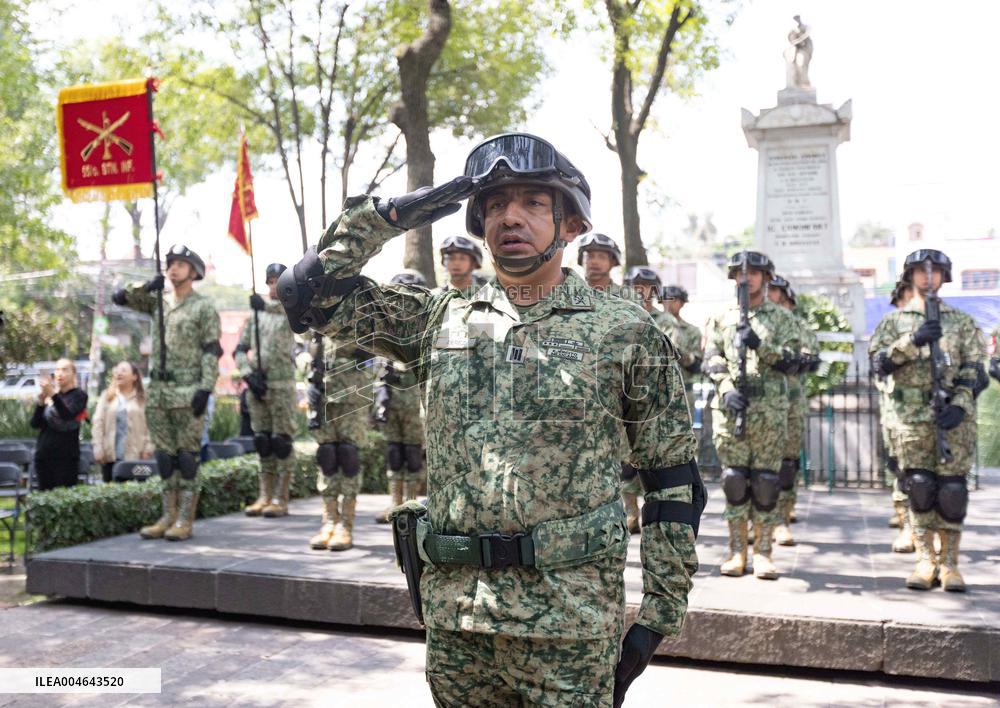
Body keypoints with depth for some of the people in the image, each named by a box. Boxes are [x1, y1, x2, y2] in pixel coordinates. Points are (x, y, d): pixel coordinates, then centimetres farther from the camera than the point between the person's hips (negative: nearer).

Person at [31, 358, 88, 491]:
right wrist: (41, 402, -9)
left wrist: (53, 395, -31)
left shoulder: (79, 395, 1)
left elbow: (68, 415, -18)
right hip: (43, 455, 5)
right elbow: (34, 424, 7)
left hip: (66, 456, -5)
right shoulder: (48, 396, 15)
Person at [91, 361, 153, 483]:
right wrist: (98, 448, -4)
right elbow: (97, 423, 5)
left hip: (135, 455, -2)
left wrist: (148, 448, -9)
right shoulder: (107, 397, 11)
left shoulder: (142, 398, 4)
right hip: (110, 455, 2)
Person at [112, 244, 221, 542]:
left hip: (187, 393, -6)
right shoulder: (158, 303, 15)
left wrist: (205, 388, -18)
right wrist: (147, 287, -2)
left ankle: (185, 520, 1)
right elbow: (120, 298, 14)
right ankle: (168, 516, 15)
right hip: (158, 392, 6)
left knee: (186, 456, -3)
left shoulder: (204, 307, -2)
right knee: (164, 456, 8)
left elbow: (212, 351, -8)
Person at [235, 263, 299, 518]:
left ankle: (280, 499, -1)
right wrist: (248, 374, -5)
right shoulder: (255, 314, 15)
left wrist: (267, 306, -38)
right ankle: (264, 496, 13)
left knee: (282, 441, -4)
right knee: (262, 441, 7)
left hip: (282, 386, -4)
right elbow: (240, 350, 13)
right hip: (257, 385, 4)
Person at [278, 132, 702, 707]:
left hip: (569, 622, -3)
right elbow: (310, 295, 5)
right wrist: (388, 216, -3)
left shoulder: (626, 333, -1)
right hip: (453, 613, 3)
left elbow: (675, 483, 1)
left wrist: (659, 617, -2)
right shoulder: (442, 319, 7)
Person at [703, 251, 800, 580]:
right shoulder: (721, 319, 14)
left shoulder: (782, 318, 10)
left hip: (771, 409, -1)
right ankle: (737, 551, 9)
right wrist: (727, 389, -12)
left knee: (765, 481, 0)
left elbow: (791, 360, 1)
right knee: (734, 480, 1)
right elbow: (711, 360, 4)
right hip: (730, 407, 1)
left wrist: (760, 345, -15)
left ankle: (762, 552, 7)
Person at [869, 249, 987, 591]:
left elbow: (974, 371, 5)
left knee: (951, 490, -3)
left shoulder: (963, 322, 12)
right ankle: (925, 560, 6)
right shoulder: (894, 321, 12)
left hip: (953, 418, 0)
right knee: (919, 488, -2)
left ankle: (949, 563, 5)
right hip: (911, 418, 0)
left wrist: (960, 405, -10)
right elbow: (878, 361, -1)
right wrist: (913, 340, -14)